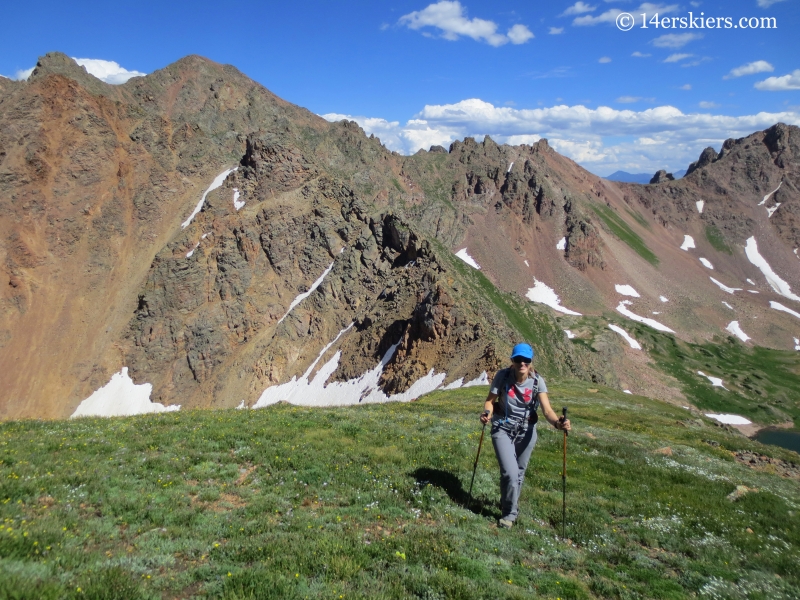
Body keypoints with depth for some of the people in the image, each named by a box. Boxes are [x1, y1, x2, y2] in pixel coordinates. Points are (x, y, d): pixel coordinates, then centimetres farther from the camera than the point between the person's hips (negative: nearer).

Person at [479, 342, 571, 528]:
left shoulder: (537, 381, -16)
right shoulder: (503, 376, -18)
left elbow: (547, 410, -22)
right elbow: (490, 400, -10)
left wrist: (557, 423, -43)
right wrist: (487, 413, -31)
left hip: (526, 431, 2)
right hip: (503, 429, -2)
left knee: (519, 473, 15)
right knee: (510, 472, -13)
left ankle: (509, 505, 42)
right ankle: (509, 513, 10)